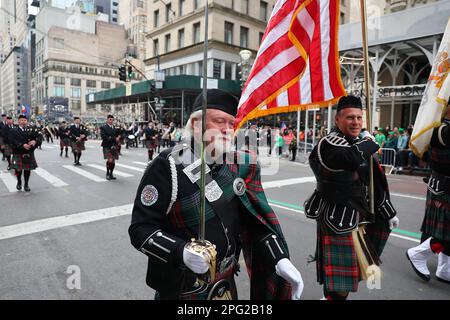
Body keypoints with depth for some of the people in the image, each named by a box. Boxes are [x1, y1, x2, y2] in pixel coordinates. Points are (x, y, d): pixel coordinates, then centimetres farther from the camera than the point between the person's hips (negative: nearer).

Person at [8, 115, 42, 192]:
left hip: (29, 153, 2)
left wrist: (35, 141, -23)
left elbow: (40, 136, -3)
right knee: (18, 169, 3)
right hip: (18, 153, -1)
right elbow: (12, 141, -14)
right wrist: (22, 145, -26)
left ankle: (26, 184, 21)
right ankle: (19, 182, 30)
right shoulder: (13, 131, 1)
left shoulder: (31, 130, 8)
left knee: (27, 169, 7)